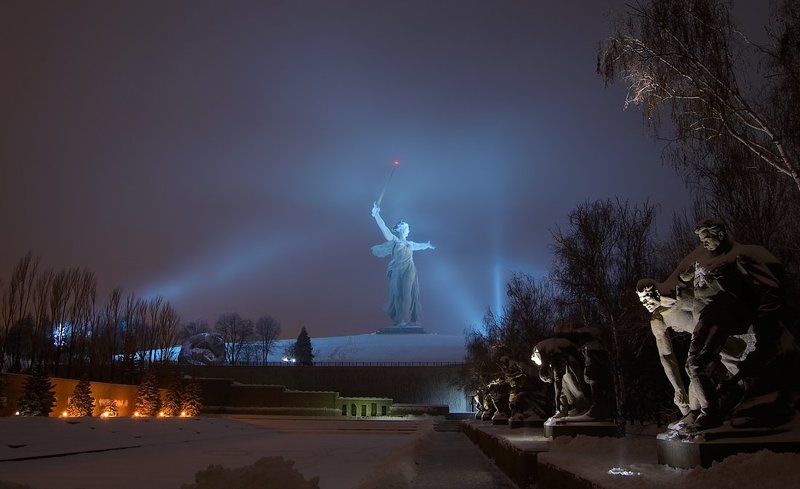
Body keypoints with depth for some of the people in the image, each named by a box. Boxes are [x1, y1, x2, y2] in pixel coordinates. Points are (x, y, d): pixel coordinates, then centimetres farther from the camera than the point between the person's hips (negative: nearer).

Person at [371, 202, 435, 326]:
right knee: (400, 296, -7)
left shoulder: (410, 244, 17)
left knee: (409, 295, 5)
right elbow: (384, 229, -13)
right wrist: (376, 215, -24)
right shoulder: (395, 241, -1)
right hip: (399, 274, -6)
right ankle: (400, 320, -2)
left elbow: (420, 246, 40)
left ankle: (407, 320, 10)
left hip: (410, 274, 6)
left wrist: (427, 245, 59)